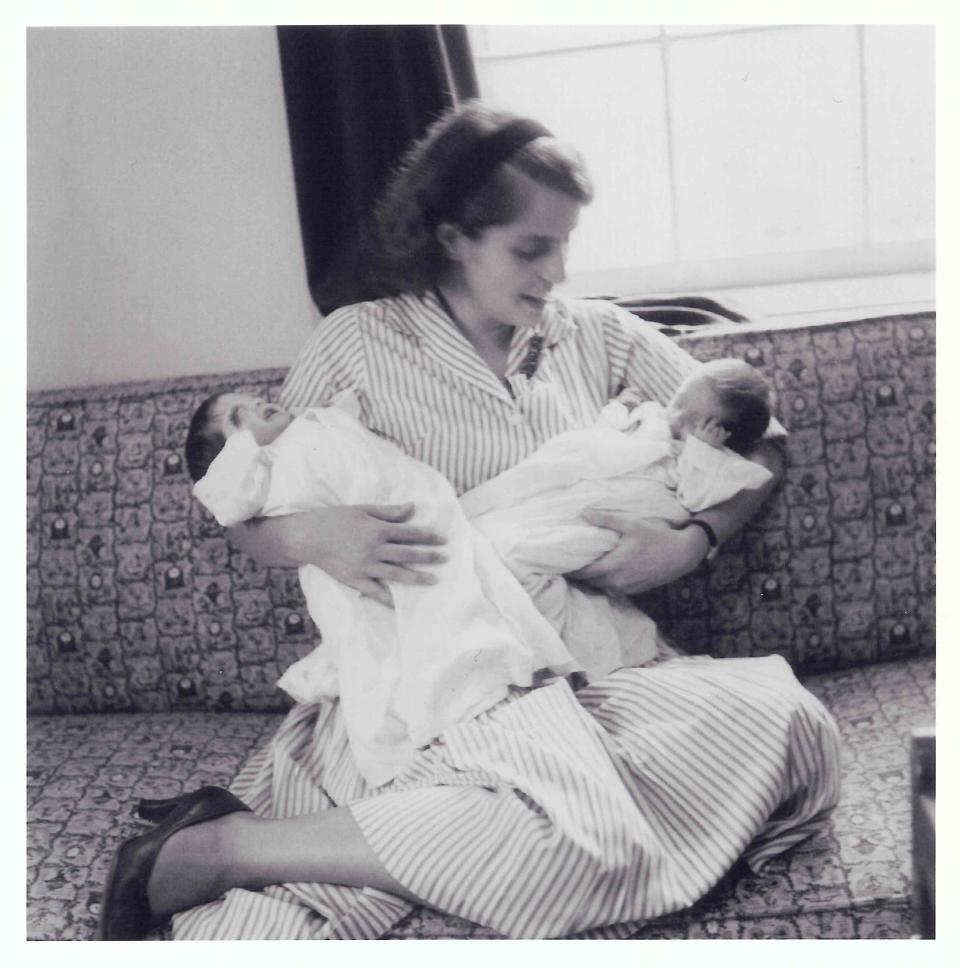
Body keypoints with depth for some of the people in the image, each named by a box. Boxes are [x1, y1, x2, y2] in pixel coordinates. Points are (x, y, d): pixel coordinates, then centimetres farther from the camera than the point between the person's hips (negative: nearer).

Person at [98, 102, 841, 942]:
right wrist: (310, 537, -15)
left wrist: (688, 545, -5)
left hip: (582, 672, 6)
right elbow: (248, 524, 10)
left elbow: (752, 443, 15)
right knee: (576, 832, -36)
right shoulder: (358, 345, 6)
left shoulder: (598, 335, 14)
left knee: (792, 728, -26)